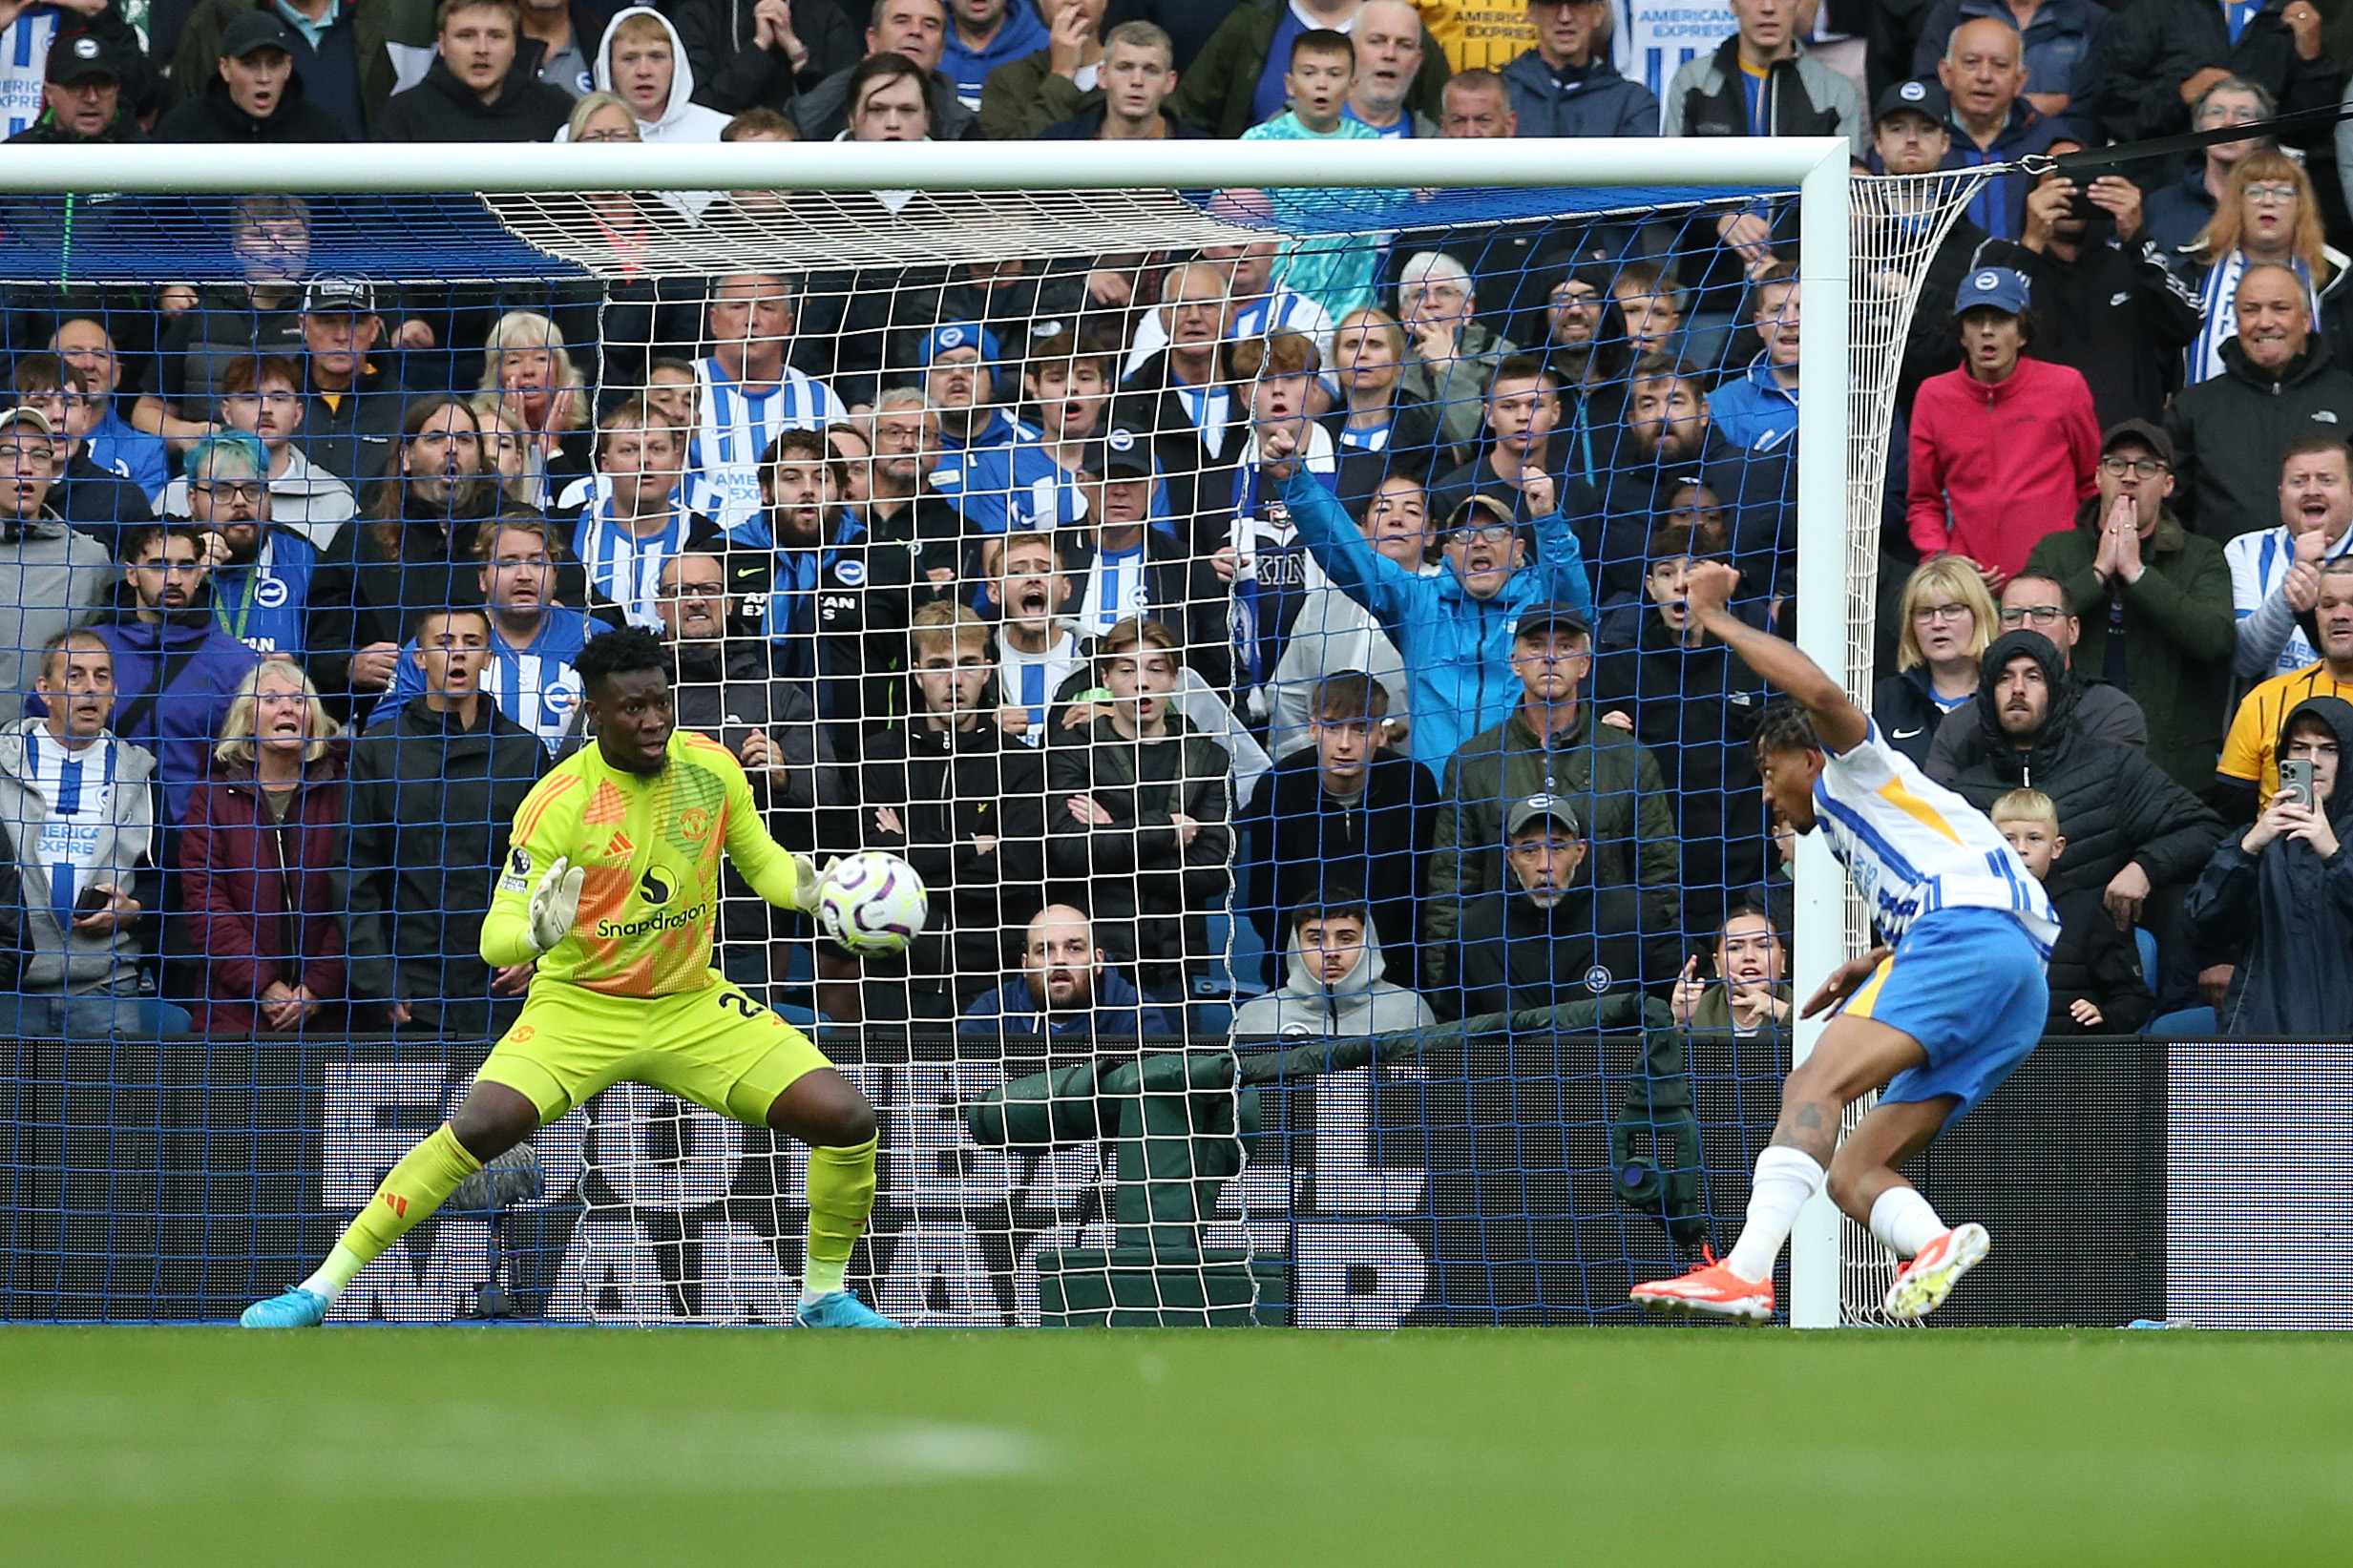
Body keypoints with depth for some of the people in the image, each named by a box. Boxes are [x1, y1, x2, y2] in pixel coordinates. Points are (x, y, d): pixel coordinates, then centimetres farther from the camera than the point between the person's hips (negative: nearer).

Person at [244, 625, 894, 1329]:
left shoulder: (711, 767, -7)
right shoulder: (557, 804, -20)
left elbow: (762, 862, 9)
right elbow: (495, 938, -21)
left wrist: (811, 890, -13)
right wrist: (536, 933, -45)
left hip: (692, 1005, 4)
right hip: (580, 1006, -4)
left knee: (847, 1119, -11)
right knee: (478, 1126, -27)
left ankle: (825, 1295, 14)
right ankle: (320, 1291, -16)